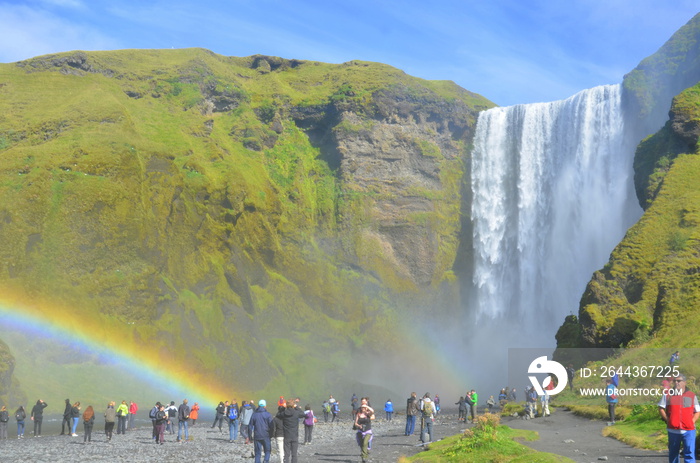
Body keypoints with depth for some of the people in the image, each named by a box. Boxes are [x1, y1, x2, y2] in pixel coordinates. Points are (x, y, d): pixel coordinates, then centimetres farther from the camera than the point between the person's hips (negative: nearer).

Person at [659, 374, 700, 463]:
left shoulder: (692, 396, 9)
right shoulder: (667, 395, 9)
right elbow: (661, 409, 8)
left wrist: (692, 421, -4)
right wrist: (667, 419, -4)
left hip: (689, 430, -1)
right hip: (673, 429, 1)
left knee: (689, 453, -9)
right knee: (673, 452, 11)